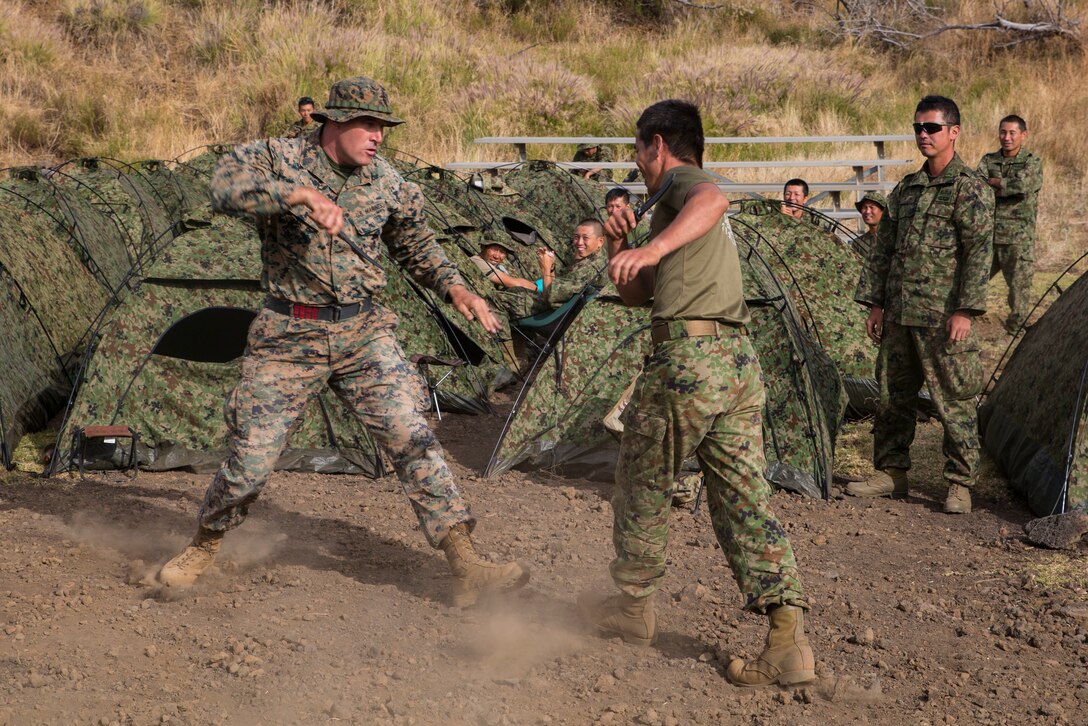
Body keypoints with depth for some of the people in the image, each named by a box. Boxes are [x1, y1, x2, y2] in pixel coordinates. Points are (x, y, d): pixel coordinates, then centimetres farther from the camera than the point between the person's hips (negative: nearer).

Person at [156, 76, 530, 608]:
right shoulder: (279, 159, -7)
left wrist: (455, 289, 6)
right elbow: (226, 184, -29)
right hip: (290, 338, -2)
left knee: (412, 438, -11)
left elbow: (416, 244, 21)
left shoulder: (385, 181, 4)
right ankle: (202, 549, 30)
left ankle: (467, 568, -8)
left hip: (364, 332, 3)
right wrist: (302, 194, -39)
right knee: (250, 460, 2)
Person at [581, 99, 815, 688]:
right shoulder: (677, 206, 29)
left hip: (689, 357, -9)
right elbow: (635, 294, 30)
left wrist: (654, 247, -40)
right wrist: (618, 244, 15)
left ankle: (634, 609, 26)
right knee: (745, 499, 4)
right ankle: (788, 640, -4)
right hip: (740, 359, 9)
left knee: (642, 485, 10)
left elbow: (712, 199, -27)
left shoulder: (680, 180, 0)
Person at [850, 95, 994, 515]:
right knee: (892, 397, 12)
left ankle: (960, 485, 7)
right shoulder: (905, 189, 15)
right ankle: (890, 474, 23)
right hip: (899, 316, 7)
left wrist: (965, 309, -17)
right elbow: (883, 249, 18)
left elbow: (979, 251, -11)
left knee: (954, 402, -1)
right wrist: (875, 302, 13)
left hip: (941, 319, -7)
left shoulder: (970, 189, -6)